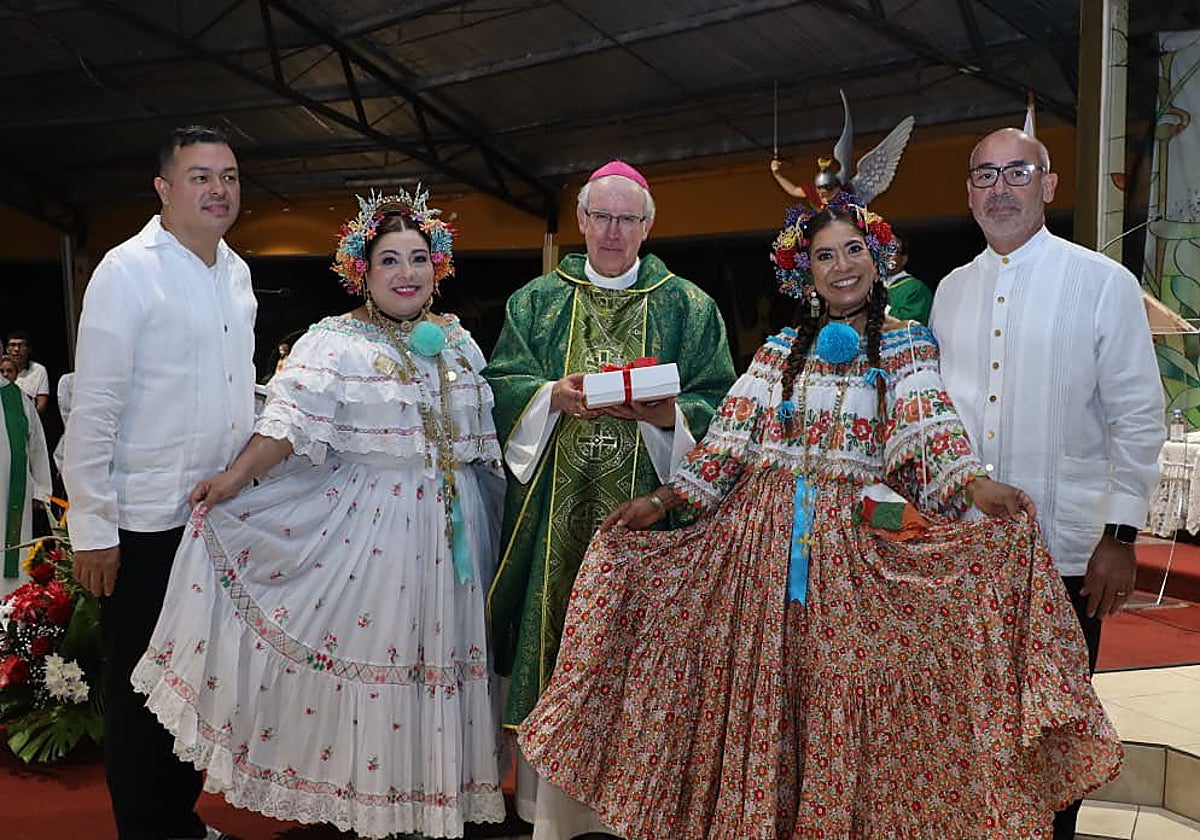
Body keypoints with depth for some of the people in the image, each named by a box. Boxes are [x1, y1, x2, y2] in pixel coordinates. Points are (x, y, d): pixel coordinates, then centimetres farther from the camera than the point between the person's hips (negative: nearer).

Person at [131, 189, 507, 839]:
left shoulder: (458, 341, 11)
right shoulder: (332, 343, -5)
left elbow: (483, 438, 15)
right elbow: (291, 422, -17)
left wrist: (483, 517, 13)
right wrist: (233, 480, -29)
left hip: (451, 530, 5)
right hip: (368, 533, -5)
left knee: (444, 650, 11)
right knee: (367, 650, 1)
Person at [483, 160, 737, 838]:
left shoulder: (688, 307, 7)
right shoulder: (536, 300, 12)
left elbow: (720, 406, 2)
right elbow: (503, 385, 6)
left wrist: (664, 413, -17)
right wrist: (555, 395, -13)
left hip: (646, 505, -1)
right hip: (556, 507, 1)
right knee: (557, 626, 2)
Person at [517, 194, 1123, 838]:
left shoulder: (906, 345, 6)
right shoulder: (780, 351, 13)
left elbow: (927, 425, -10)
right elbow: (732, 437, 7)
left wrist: (974, 485, -29)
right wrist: (664, 499, -3)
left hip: (859, 541, -2)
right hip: (766, 540, 2)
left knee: (850, 698, -1)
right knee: (765, 699, 5)